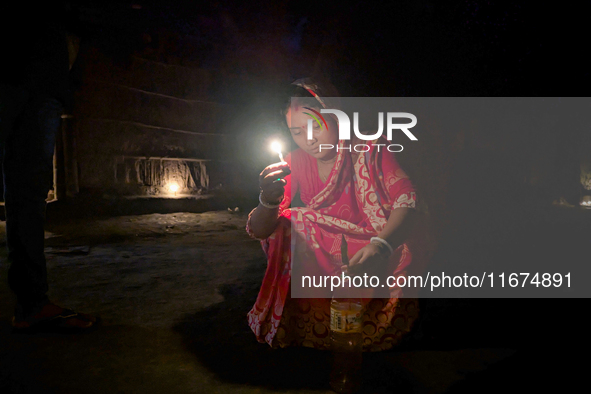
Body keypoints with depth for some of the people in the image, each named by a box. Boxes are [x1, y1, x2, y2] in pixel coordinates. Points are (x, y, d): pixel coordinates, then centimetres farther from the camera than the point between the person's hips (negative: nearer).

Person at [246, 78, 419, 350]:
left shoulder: (367, 149, -11)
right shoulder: (296, 162, -2)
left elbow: (406, 199, -20)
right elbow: (258, 231, -6)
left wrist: (381, 245, -39)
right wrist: (268, 202, -30)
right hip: (323, 264, 5)